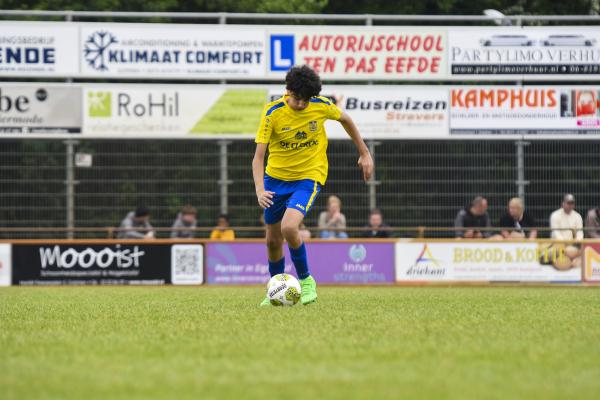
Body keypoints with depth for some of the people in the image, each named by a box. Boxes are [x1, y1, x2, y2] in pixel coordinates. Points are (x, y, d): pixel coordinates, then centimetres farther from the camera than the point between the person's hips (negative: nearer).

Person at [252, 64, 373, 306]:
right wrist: (260, 190, -34)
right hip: (276, 177, 2)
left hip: (309, 176, -2)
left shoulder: (322, 106, -13)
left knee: (289, 228, -25)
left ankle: (306, 280, -3)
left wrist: (364, 153, 14)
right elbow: (259, 155, -19)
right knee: (273, 239, 9)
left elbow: (345, 120, 10)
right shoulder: (273, 113, -17)